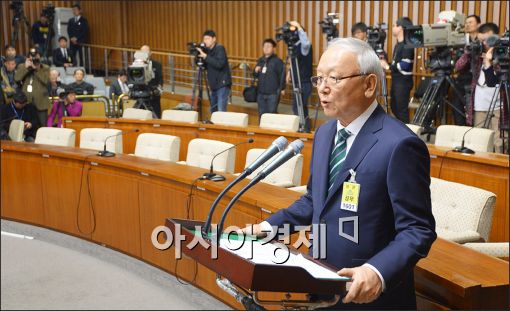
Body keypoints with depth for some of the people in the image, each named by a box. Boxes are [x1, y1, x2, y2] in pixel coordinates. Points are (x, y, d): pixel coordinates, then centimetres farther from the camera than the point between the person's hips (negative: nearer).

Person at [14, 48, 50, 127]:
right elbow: (16, 78, -7)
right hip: (26, 102, 2)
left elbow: (46, 80, -14)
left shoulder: (45, 68, 5)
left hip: (41, 102, -2)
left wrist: (36, 68, -14)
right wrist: (26, 67, -11)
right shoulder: (22, 67, 10)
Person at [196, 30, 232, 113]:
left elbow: (219, 64, -25)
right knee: (213, 110, 13)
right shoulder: (208, 50, 10)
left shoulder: (220, 48, -11)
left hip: (222, 84, -8)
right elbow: (205, 66, 12)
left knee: (221, 110, -15)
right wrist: (198, 56, -3)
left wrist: (205, 56, -24)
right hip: (214, 85, 8)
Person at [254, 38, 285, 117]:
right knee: (262, 114, 11)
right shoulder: (260, 60, 12)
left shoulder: (277, 61, -7)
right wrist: (256, 71, -2)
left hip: (273, 93, -6)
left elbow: (282, 75, -9)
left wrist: (282, 88, -10)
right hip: (261, 93, 6)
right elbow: (256, 75, 20)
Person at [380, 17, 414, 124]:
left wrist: (388, 66, -17)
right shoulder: (398, 44, 15)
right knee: (394, 107, 17)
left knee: (402, 109, -5)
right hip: (396, 80, 10)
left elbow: (405, 65, -23)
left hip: (403, 82, -10)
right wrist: (385, 62, 4)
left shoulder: (407, 45, -15)